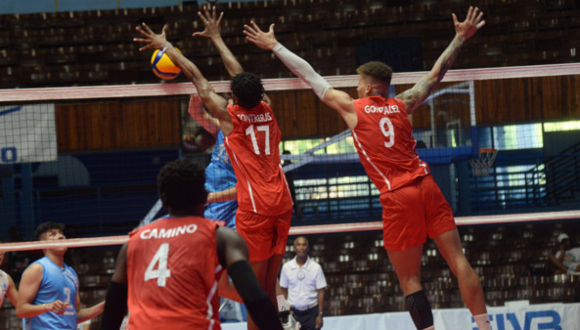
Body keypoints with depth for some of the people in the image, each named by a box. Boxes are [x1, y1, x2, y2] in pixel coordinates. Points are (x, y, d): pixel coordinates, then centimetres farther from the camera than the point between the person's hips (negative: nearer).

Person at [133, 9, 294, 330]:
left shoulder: (230, 114, -6)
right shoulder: (267, 110, 9)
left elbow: (197, 78, 4)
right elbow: (243, 78, 25)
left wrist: (166, 46, 14)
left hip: (254, 210, -6)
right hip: (283, 204, 6)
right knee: (269, 290, 10)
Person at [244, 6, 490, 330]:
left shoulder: (352, 108, 4)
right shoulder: (402, 105, 11)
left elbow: (311, 77, 11)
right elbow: (436, 74, 20)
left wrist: (275, 46, 18)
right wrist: (460, 38, 28)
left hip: (398, 197, -4)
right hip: (427, 186, 4)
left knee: (410, 280, 0)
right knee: (459, 260, 2)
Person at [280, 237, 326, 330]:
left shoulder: (316, 267, -2)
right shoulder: (286, 267, 2)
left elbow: (321, 292, -1)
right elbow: (284, 290, 9)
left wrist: (320, 315, -5)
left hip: (312, 312, -1)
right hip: (294, 312, 1)